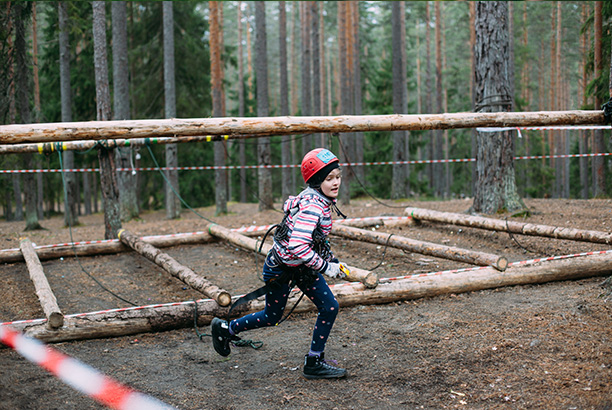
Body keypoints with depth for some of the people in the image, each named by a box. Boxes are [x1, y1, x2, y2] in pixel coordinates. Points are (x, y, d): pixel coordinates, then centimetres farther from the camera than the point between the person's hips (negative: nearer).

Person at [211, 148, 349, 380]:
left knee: (330, 308, 0)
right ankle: (225, 328, 32)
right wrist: (325, 267, -26)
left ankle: (314, 363, 12)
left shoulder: (322, 200, 1)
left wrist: (332, 261, 9)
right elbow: (297, 246, -37)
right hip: (281, 268, -8)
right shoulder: (312, 207, -28)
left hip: (301, 266, 9)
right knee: (271, 317, 9)